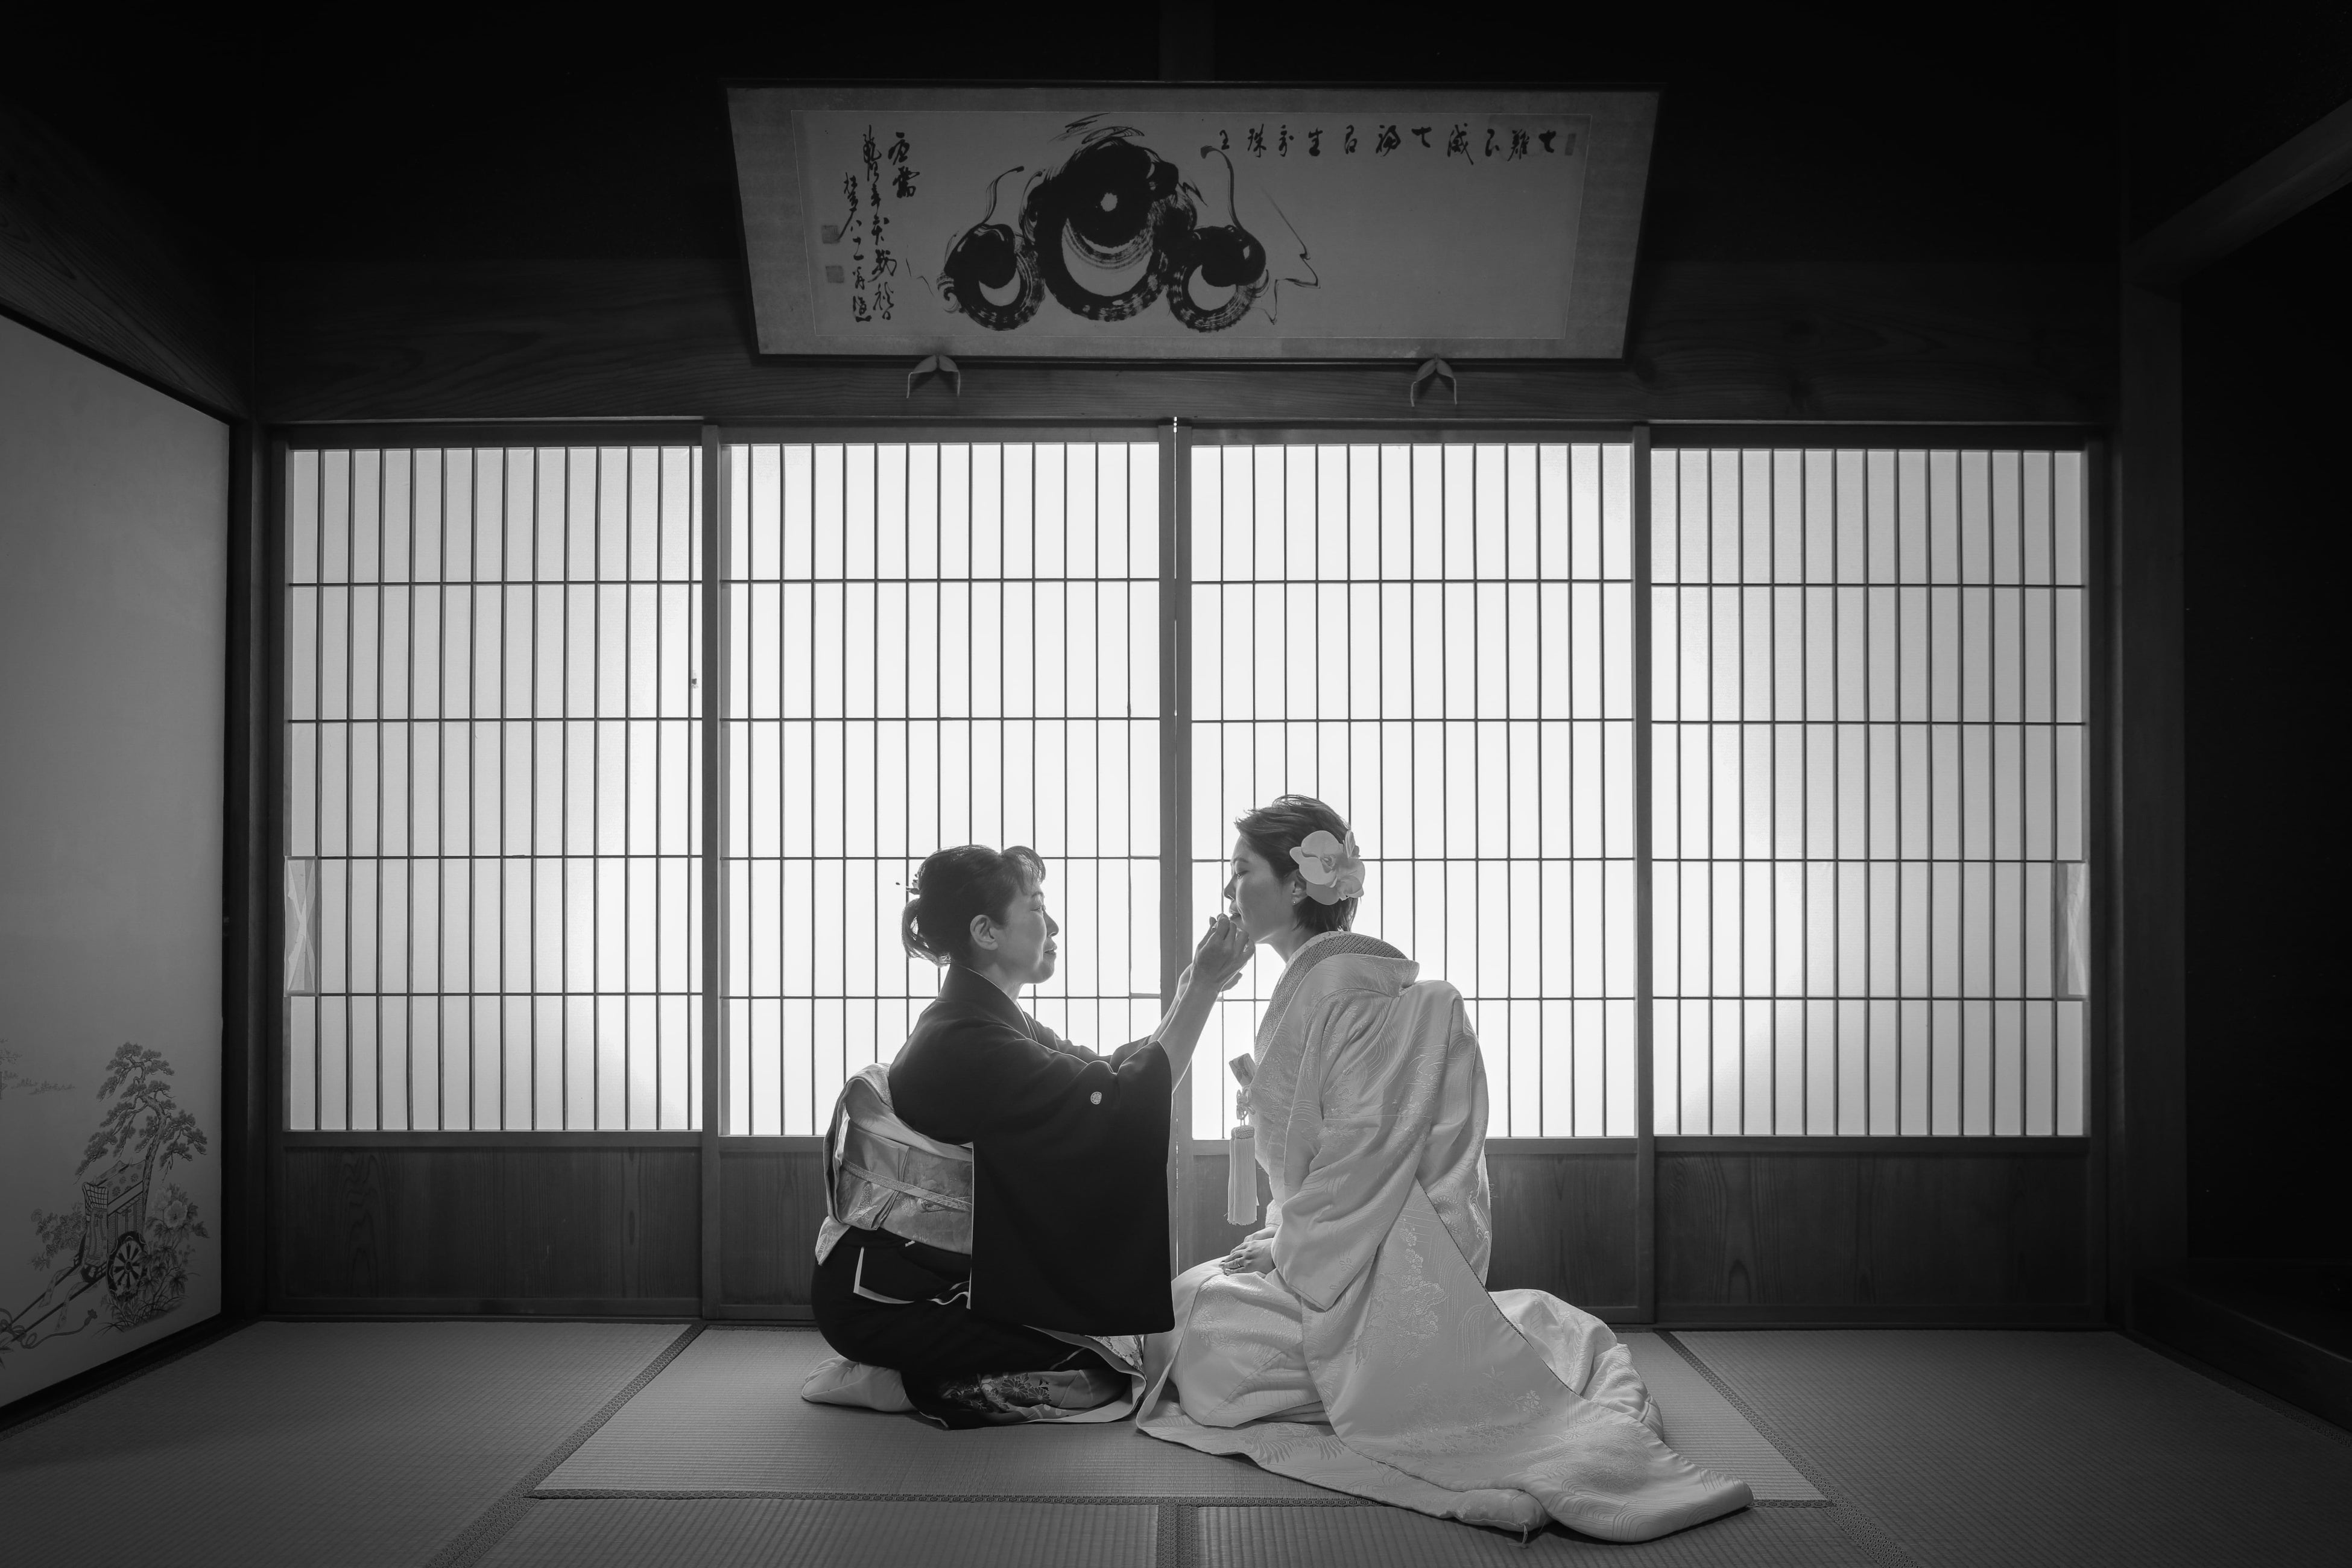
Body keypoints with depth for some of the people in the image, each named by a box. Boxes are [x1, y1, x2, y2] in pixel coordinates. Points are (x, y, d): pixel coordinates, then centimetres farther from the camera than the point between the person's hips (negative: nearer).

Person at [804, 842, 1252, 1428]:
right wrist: (1202, 990, -20)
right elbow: (1121, 1104, -25)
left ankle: (898, 1373, 9)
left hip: (936, 1278, 10)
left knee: (1118, 1346, 6)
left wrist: (1191, 993, -2)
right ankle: (892, 1384, -4)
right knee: (1100, 1377, -13)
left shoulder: (982, 1019, 9)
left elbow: (1102, 1072, 7)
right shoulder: (967, 1041, -23)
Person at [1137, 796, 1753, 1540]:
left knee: (1202, 1344, -13)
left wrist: (1279, 1252, -12)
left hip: (1383, 1277, -10)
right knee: (1188, 1296, 9)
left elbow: (1362, 1155, -20)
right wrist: (1271, 1242, 8)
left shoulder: (1340, 988, -17)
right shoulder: (1307, 986, 14)